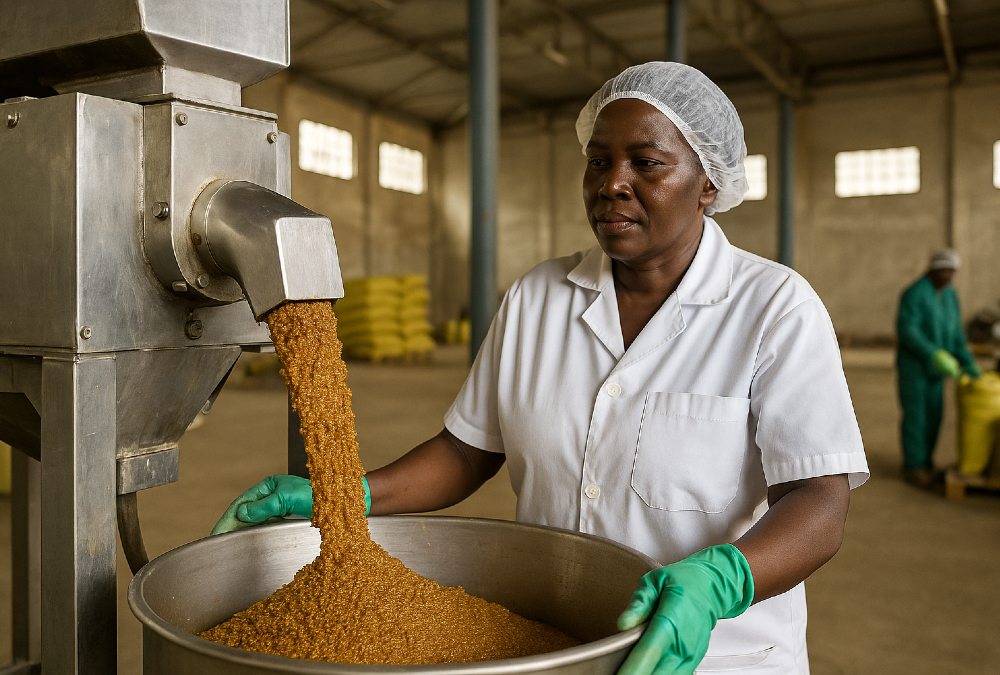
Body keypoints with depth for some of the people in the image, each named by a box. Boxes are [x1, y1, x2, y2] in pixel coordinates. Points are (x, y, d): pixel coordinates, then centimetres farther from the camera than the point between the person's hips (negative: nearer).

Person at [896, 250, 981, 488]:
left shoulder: (950, 295, 7)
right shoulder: (914, 294, -17)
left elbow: (955, 332, 11)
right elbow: (906, 330, -24)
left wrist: (967, 362, 2)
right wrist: (935, 354, -30)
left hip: (935, 366, 7)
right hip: (913, 363, -7)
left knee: (933, 414, 8)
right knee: (915, 414, -4)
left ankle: (925, 463, 20)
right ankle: (913, 467, 6)